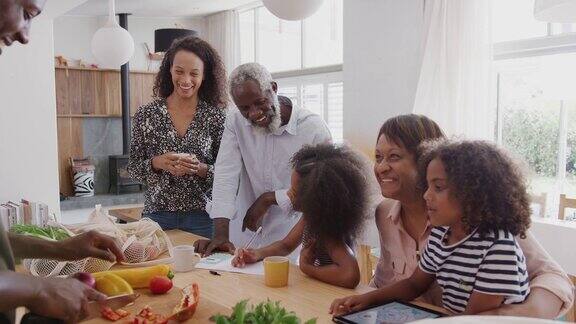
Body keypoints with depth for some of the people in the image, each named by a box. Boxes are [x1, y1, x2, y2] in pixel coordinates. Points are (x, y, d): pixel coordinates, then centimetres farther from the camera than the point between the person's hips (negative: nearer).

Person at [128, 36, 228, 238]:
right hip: (156, 215, 1)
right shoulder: (146, 114, 1)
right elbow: (133, 168, 5)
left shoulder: (217, 116, -3)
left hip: (203, 217, -1)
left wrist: (201, 169, -18)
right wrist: (156, 163, -14)